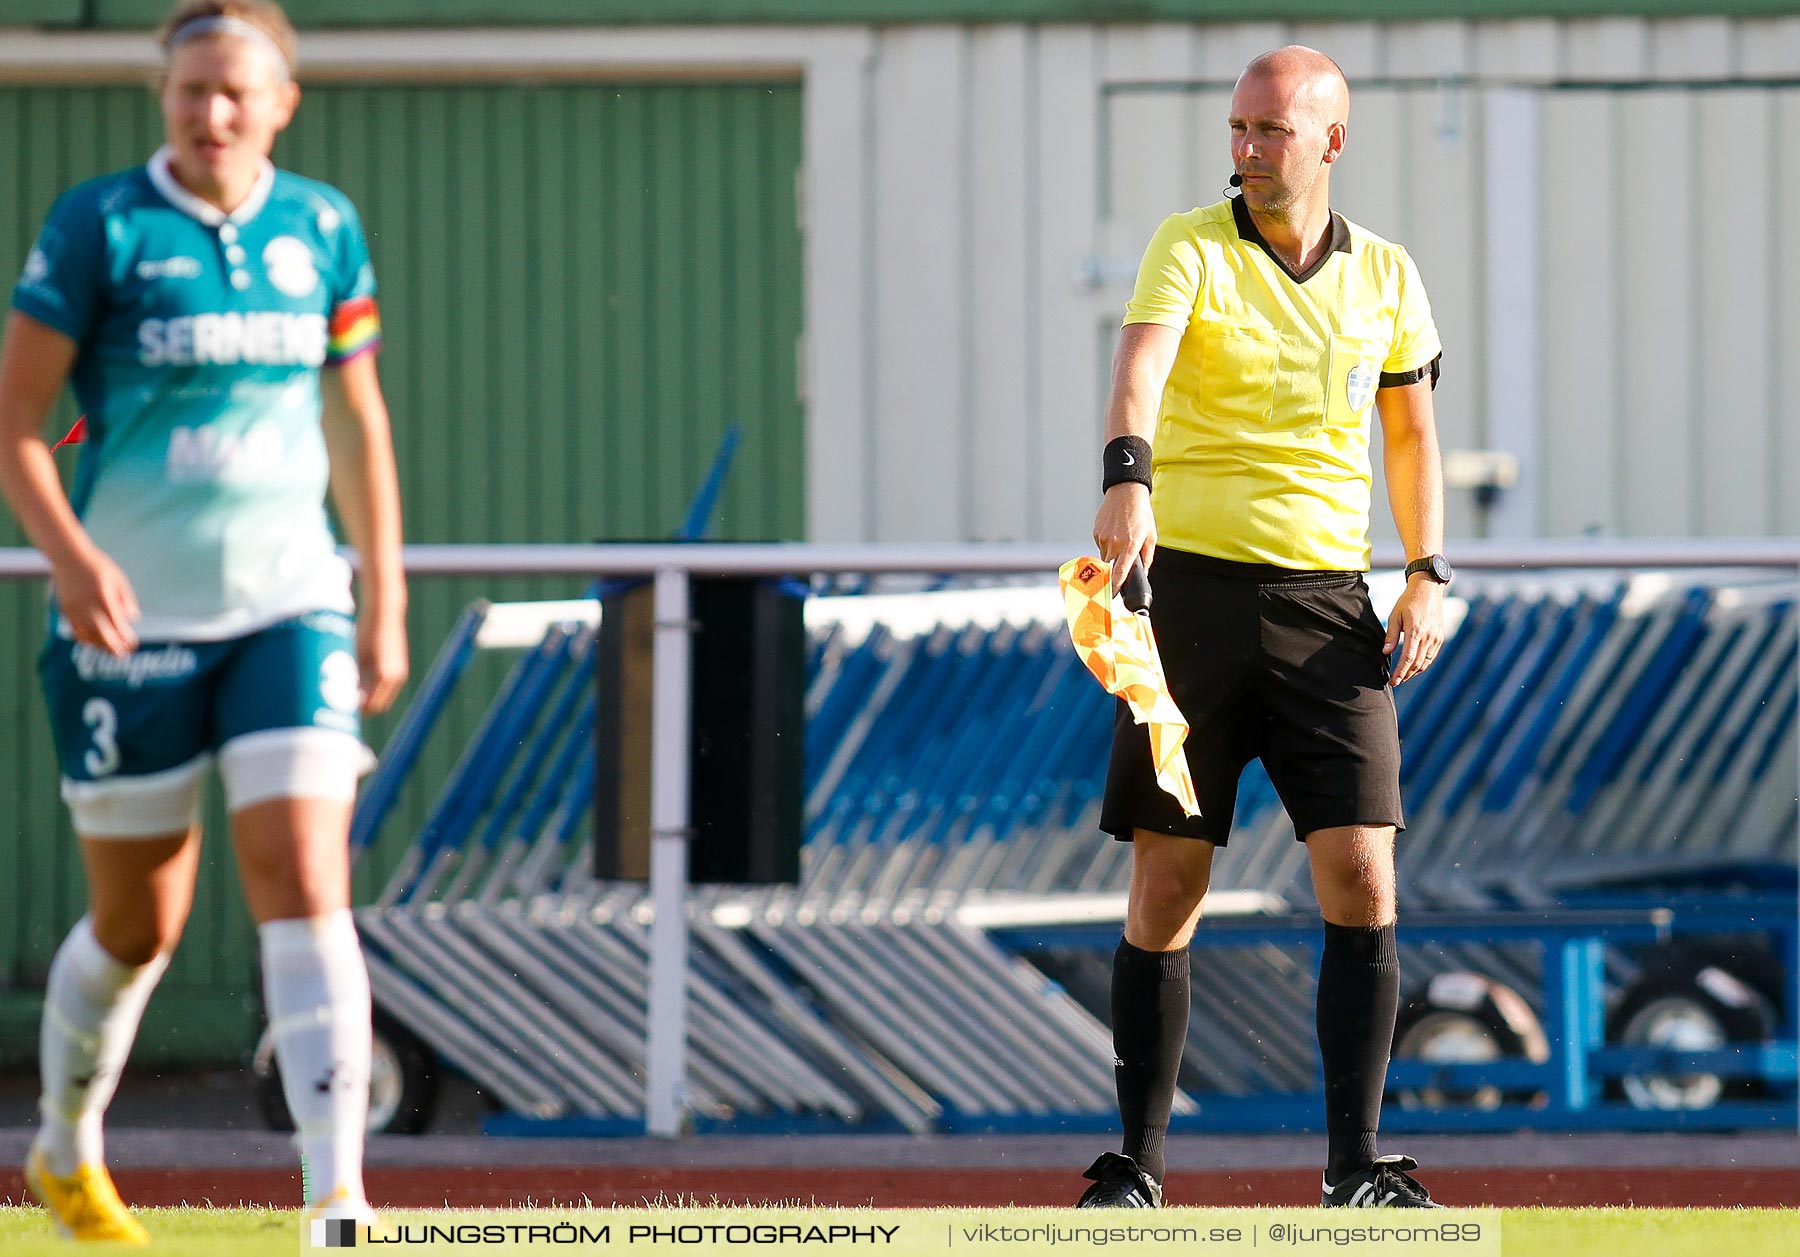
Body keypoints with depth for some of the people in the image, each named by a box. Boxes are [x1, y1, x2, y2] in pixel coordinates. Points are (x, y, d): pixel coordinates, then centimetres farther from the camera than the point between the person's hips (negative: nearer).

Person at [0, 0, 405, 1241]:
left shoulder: (323, 230, 5)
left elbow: (359, 420, 16)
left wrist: (385, 602, 14)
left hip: (289, 611, 2)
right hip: (133, 623, -2)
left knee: (307, 889, -14)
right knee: (139, 925, 9)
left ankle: (339, 1200, -19)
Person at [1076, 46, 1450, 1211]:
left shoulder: (1385, 275, 9)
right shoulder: (1191, 248, -3)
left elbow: (1412, 428, 20)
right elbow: (1141, 362, -21)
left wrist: (1429, 577, 8)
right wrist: (1128, 476, -41)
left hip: (1328, 608, 2)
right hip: (1192, 588, -2)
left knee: (1363, 883, -8)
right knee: (1167, 888, 0)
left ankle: (1357, 1167, -4)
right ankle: (1139, 1163, 9)